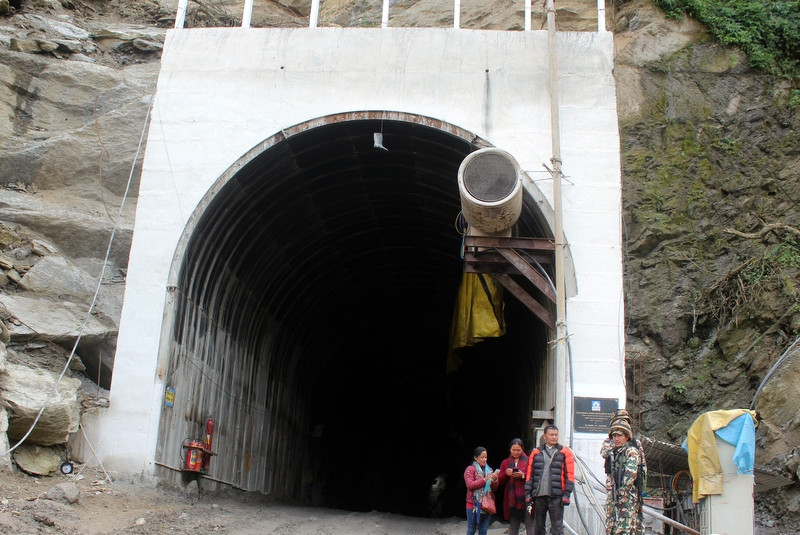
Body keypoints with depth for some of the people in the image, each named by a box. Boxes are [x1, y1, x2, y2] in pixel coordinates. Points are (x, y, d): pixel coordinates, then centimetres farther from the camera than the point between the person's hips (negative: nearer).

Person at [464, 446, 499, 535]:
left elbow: (494, 488, 11)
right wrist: (485, 479, -20)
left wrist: (495, 480, -10)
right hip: (473, 504, -4)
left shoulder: (489, 470, 11)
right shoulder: (470, 469, -3)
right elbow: (470, 485, -15)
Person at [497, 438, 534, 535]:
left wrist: (523, 475, -18)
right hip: (511, 500, 3)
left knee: (530, 526, -8)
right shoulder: (505, 463, 13)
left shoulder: (528, 461, 4)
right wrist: (506, 474, -8)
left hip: (525, 499, -3)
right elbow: (500, 482, 10)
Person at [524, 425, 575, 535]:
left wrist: (567, 494, -7)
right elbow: (529, 475, 11)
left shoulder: (565, 452, 5)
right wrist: (528, 493, 4)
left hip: (556, 496, -3)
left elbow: (570, 475, 0)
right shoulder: (536, 453, 12)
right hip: (538, 495, 3)